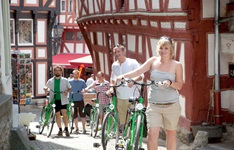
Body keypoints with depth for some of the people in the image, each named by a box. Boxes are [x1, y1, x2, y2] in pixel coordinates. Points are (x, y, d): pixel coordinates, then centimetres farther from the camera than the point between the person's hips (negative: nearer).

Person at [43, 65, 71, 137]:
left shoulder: (65, 80, 8)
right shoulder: (50, 81, 10)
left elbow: (69, 87, 12)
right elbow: (46, 87, 12)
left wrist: (67, 91, -10)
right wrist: (45, 89, -12)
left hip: (62, 99, -2)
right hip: (54, 100, 2)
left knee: (64, 113, -12)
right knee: (57, 114, 5)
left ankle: (66, 129, -8)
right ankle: (60, 129, 14)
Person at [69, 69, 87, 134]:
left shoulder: (82, 81, 5)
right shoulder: (69, 82, 6)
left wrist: (83, 90, -18)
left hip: (80, 100, -1)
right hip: (73, 100, 1)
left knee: (82, 114, -3)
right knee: (75, 115, 4)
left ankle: (84, 128, 3)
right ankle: (77, 128, 14)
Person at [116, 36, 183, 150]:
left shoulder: (176, 65, -1)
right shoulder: (153, 61, 2)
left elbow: (179, 85, 0)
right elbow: (138, 71, -9)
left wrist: (170, 83, -21)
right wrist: (123, 76, -25)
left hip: (171, 105, 0)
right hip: (154, 105, 0)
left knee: (171, 133, 11)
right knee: (152, 134, -8)